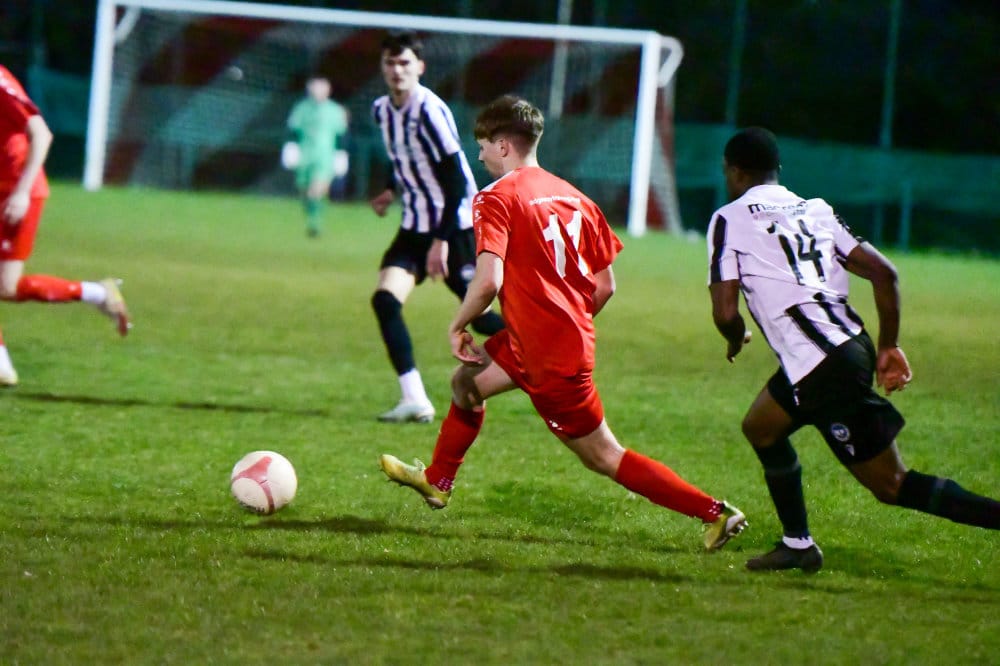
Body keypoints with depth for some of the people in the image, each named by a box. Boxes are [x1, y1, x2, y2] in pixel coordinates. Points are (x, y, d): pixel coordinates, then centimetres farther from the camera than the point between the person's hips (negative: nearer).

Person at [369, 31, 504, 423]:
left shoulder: (429, 111, -20)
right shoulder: (382, 111, 4)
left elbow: (456, 181, -21)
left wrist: (441, 241, -24)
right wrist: (392, 191, 15)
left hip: (455, 225, -7)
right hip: (416, 226, 7)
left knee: (480, 317, 0)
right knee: (385, 299, -14)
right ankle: (414, 401, -14)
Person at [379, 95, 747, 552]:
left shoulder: (497, 198, -13)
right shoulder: (573, 197, 8)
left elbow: (488, 281, -25)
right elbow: (604, 286, 10)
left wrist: (458, 326, -8)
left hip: (549, 358, -9)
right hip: (574, 338, 9)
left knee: (604, 457, 2)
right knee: (468, 381, 26)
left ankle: (715, 512, 2)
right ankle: (436, 481, 40)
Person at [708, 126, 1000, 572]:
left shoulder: (730, 220, 0)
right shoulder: (814, 210, 17)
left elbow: (725, 312, -7)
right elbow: (883, 272, 9)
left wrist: (736, 340, 16)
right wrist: (888, 346, 17)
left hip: (825, 368, -8)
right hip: (851, 346, 8)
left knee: (891, 484, -2)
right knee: (761, 428, 29)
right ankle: (797, 545, 32)